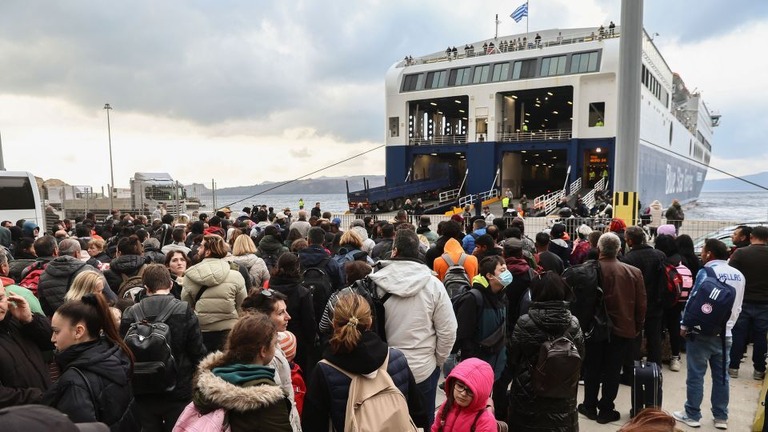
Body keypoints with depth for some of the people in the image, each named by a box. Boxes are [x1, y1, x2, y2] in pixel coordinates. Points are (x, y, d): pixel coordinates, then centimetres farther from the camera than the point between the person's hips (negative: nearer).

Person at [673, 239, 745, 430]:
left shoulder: (706, 273, -15)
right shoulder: (739, 275, 5)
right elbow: (738, 307, 12)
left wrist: (685, 325, -4)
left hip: (702, 333, -6)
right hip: (725, 334, 6)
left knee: (696, 375, 4)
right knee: (721, 376, 14)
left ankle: (692, 415, 12)